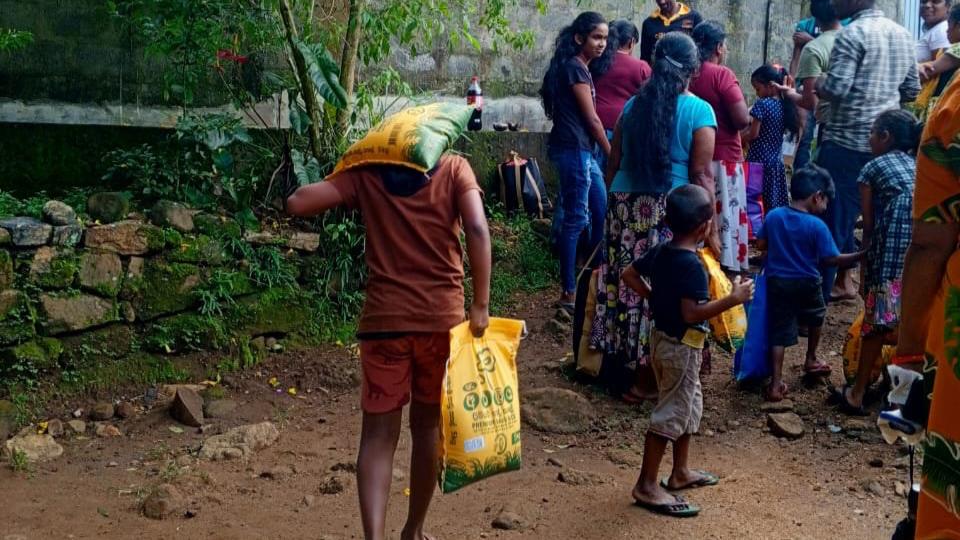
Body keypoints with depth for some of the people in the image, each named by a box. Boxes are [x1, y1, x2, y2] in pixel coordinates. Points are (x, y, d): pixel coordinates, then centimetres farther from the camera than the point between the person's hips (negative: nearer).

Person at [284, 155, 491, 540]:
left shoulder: (367, 174, 5)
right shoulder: (455, 169, 2)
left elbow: (297, 203, -3)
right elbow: (477, 229, -14)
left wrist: (344, 180, 15)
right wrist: (480, 304, -11)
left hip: (385, 319, 0)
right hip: (442, 318, 0)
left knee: (378, 433, 4)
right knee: (428, 427, 16)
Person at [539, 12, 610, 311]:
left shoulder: (577, 67, 16)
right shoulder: (575, 68, -13)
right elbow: (591, 118, -13)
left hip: (582, 150, 10)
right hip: (573, 150, -10)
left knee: (601, 210, 15)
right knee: (576, 219, -6)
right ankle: (569, 293, 0)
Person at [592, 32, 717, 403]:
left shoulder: (634, 105, 10)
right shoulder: (699, 110, -4)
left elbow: (614, 165, 11)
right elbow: (701, 175, -8)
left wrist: (615, 206, 21)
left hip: (625, 207, 4)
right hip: (670, 212, -4)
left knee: (624, 285, 13)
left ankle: (616, 362, 25)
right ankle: (646, 379, 11)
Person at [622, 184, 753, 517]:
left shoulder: (660, 252, 2)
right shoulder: (691, 265, -24)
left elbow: (630, 274, 13)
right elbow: (692, 314, -29)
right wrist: (733, 299, -27)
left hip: (663, 338, 10)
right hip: (682, 346, -10)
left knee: (689, 405, 22)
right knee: (671, 414, -1)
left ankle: (681, 472, 34)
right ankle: (647, 485, 5)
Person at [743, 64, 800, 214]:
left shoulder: (762, 104, -13)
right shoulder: (784, 105, 8)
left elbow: (753, 134, -14)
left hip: (759, 161, -7)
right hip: (777, 163, 7)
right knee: (775, 205, 10)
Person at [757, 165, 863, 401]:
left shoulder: (773, 216, -3)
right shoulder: (817, 226, -15)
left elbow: (761, 244, 5)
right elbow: (830, 259, -15)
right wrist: (860, 255, -5)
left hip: (776, 282, 3)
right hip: (806, 283, -3)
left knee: (779, 330, 3)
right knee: (815, 317, 28)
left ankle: (776, 383, -4)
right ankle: (810, 360, 41)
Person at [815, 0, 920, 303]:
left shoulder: (852, 34, -12)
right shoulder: (903, 35, 13)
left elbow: (836, 88, -19)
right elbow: (912, 90, 16)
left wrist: (815, 84, 0)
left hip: (847, 141, -8)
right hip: (885, 141, 8)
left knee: (831, 215, -1)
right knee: (848, 212, 18)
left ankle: (820, 290, 3)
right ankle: (844, 280, 22)